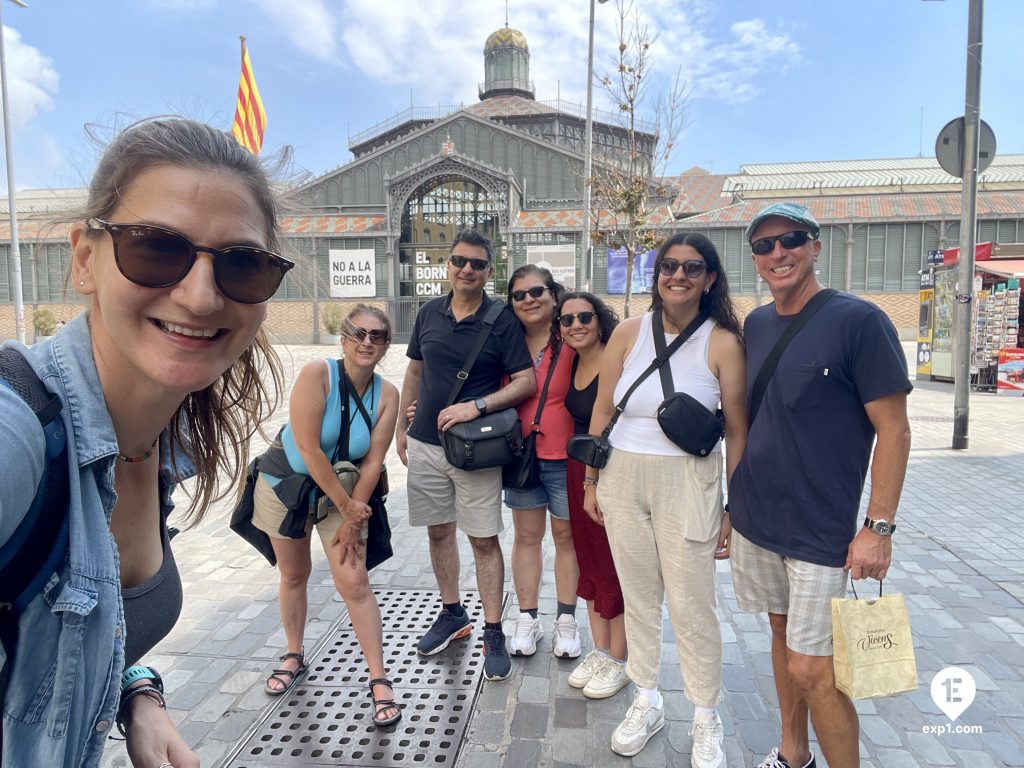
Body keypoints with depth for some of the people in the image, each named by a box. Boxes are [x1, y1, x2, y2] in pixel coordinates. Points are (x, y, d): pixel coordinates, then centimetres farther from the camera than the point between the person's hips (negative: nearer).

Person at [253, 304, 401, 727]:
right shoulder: (317, 373, -25)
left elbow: (373, 462, -12)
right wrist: (347, 507, -22)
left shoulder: (387, 394, -15)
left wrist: (353, 519, -13)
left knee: (354, 583, -6)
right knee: (294, 574, 16)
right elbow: (308, 447, -27)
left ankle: (380, 680, 6)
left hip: (343, 490, 1)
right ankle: (294, 655, 40)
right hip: (285, 482, -1)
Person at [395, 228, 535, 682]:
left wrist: (476, 406, -20)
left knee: (484, 540, 2)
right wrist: (401, 427, 13)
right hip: (426, 444, 5)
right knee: (439, 531, 15)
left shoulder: (502, 321, -6)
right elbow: (414, 372, 15)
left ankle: (493, 633, 15)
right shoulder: (429, 313, 6)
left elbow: (526, 382, -10)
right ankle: (452, 614, 34)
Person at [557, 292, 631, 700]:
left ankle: (618, 660, 23)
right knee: (588, 560, 15)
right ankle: (599, 650, 32)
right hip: (578, 471, 7)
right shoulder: (573, 364, 7)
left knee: (614, 564, 4)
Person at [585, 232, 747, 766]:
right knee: (637, 596, 15)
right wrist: (590, 482, 7)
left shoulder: (723, 343, -6)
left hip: (688, 484, -3)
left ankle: (706, 719, 29)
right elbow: (602, 411, 6)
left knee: (692, 605, 5)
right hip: (623, 480, 3)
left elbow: (737, 431, -3)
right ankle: (646, 702, 35)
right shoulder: (629, 333, 0)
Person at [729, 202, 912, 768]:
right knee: (782, 631, 18)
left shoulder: (858, 321, -12)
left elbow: (894, 430, -12)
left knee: (812, 669, -2)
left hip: (820, 530, -6)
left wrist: (879, 527, -15)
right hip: (754, 519, 6)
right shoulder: (756, 324, 6)